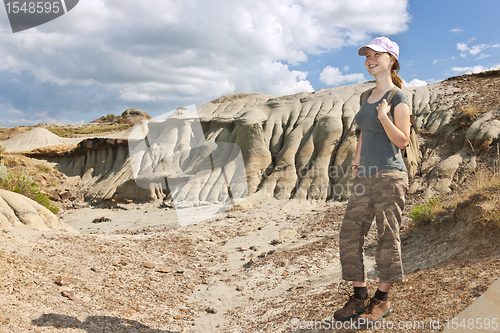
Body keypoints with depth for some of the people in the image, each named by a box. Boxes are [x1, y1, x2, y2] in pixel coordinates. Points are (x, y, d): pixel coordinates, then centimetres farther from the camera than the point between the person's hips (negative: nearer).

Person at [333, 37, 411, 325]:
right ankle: (360, 296, 16)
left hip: (390, 176, -7)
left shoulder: (398, 97, -4)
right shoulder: (366, 97, 18)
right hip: (366, 177, 7)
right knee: (350, 235, 4)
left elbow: (402, 141, -9)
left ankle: (382, 299, 14)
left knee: (387, 236, 0)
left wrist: (385, 117, -25)